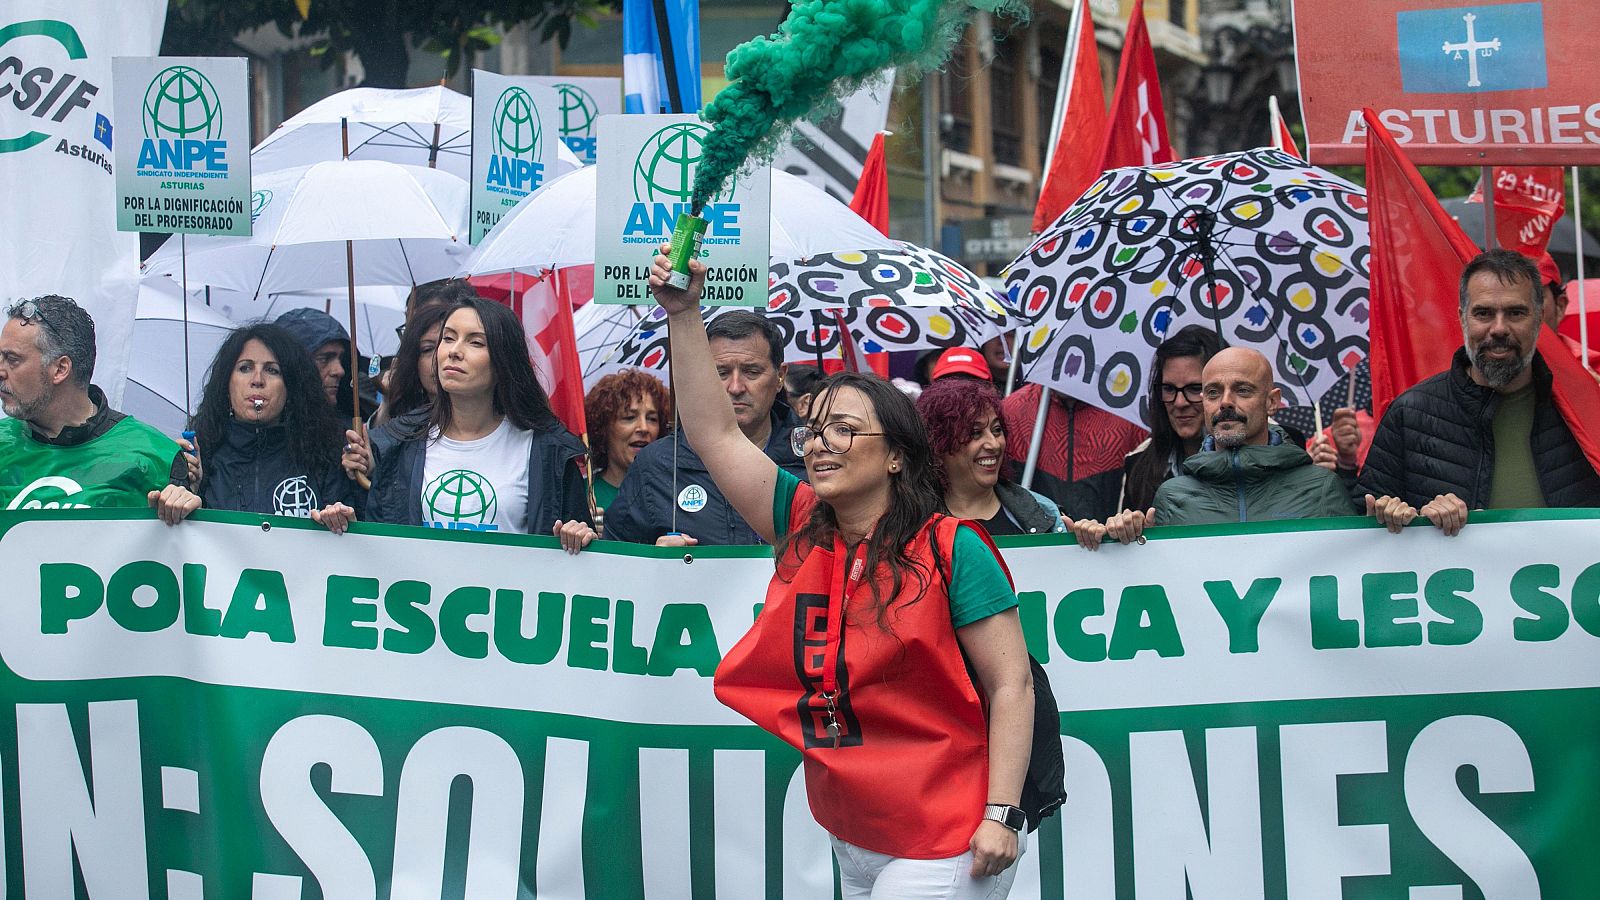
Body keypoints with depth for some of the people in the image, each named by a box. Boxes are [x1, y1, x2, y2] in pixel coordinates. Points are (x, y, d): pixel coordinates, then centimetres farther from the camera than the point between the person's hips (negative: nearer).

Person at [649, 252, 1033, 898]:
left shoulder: (951, 550, -11)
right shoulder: (802, 526, 5)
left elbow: (1010, 685, -11)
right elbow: (716, 433, 3)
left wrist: (1002, 816, -17)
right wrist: (683, 314, -3)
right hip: (850, 839, 6)